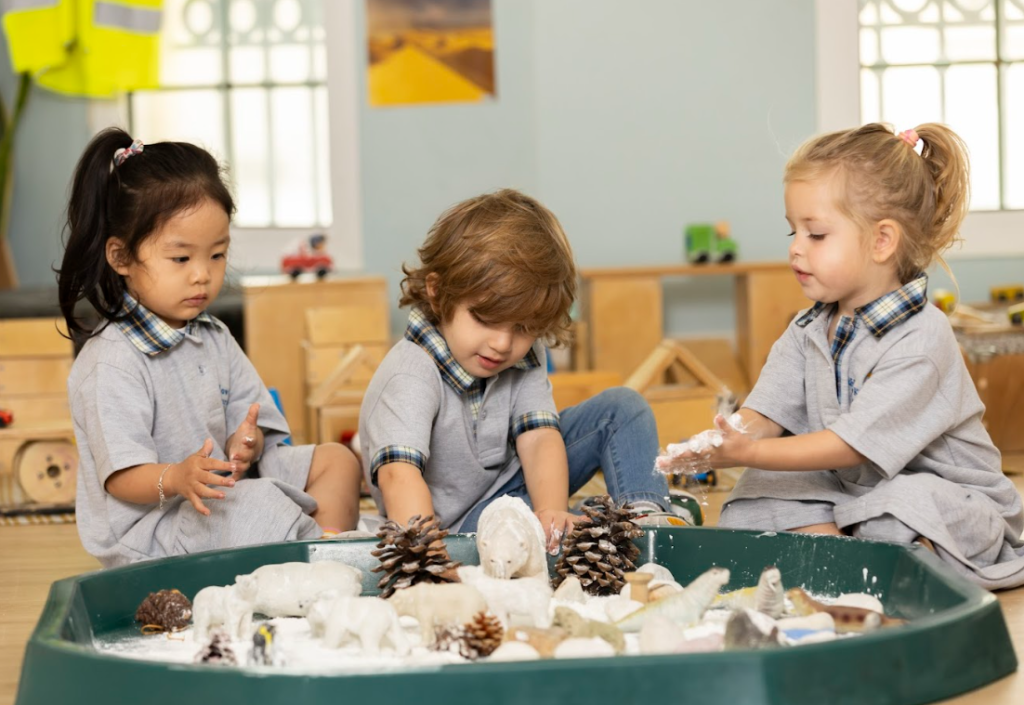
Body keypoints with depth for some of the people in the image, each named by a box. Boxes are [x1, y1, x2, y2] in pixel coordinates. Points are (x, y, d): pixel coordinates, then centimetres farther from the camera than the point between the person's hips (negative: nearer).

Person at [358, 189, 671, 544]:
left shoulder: (524, 357, -7)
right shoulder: (411, 377, -29)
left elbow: (539, 436, -18)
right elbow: (398, 473, -43)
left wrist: (551, 511, -37)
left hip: (515, 483, 7)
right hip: (455, 521, -7)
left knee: (622, 407, -3)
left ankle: (645, 515, -20)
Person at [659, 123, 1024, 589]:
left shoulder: (919, 341, -20)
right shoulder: (808, 332, 5)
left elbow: (853, 444, -23)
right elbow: (765, 415, -3)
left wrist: (750, 453, -28)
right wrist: (716, 443, -27)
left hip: (943, 496, -7)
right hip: (847, 490, 7)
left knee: (906, 502, -38)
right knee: (760, 493, -12)